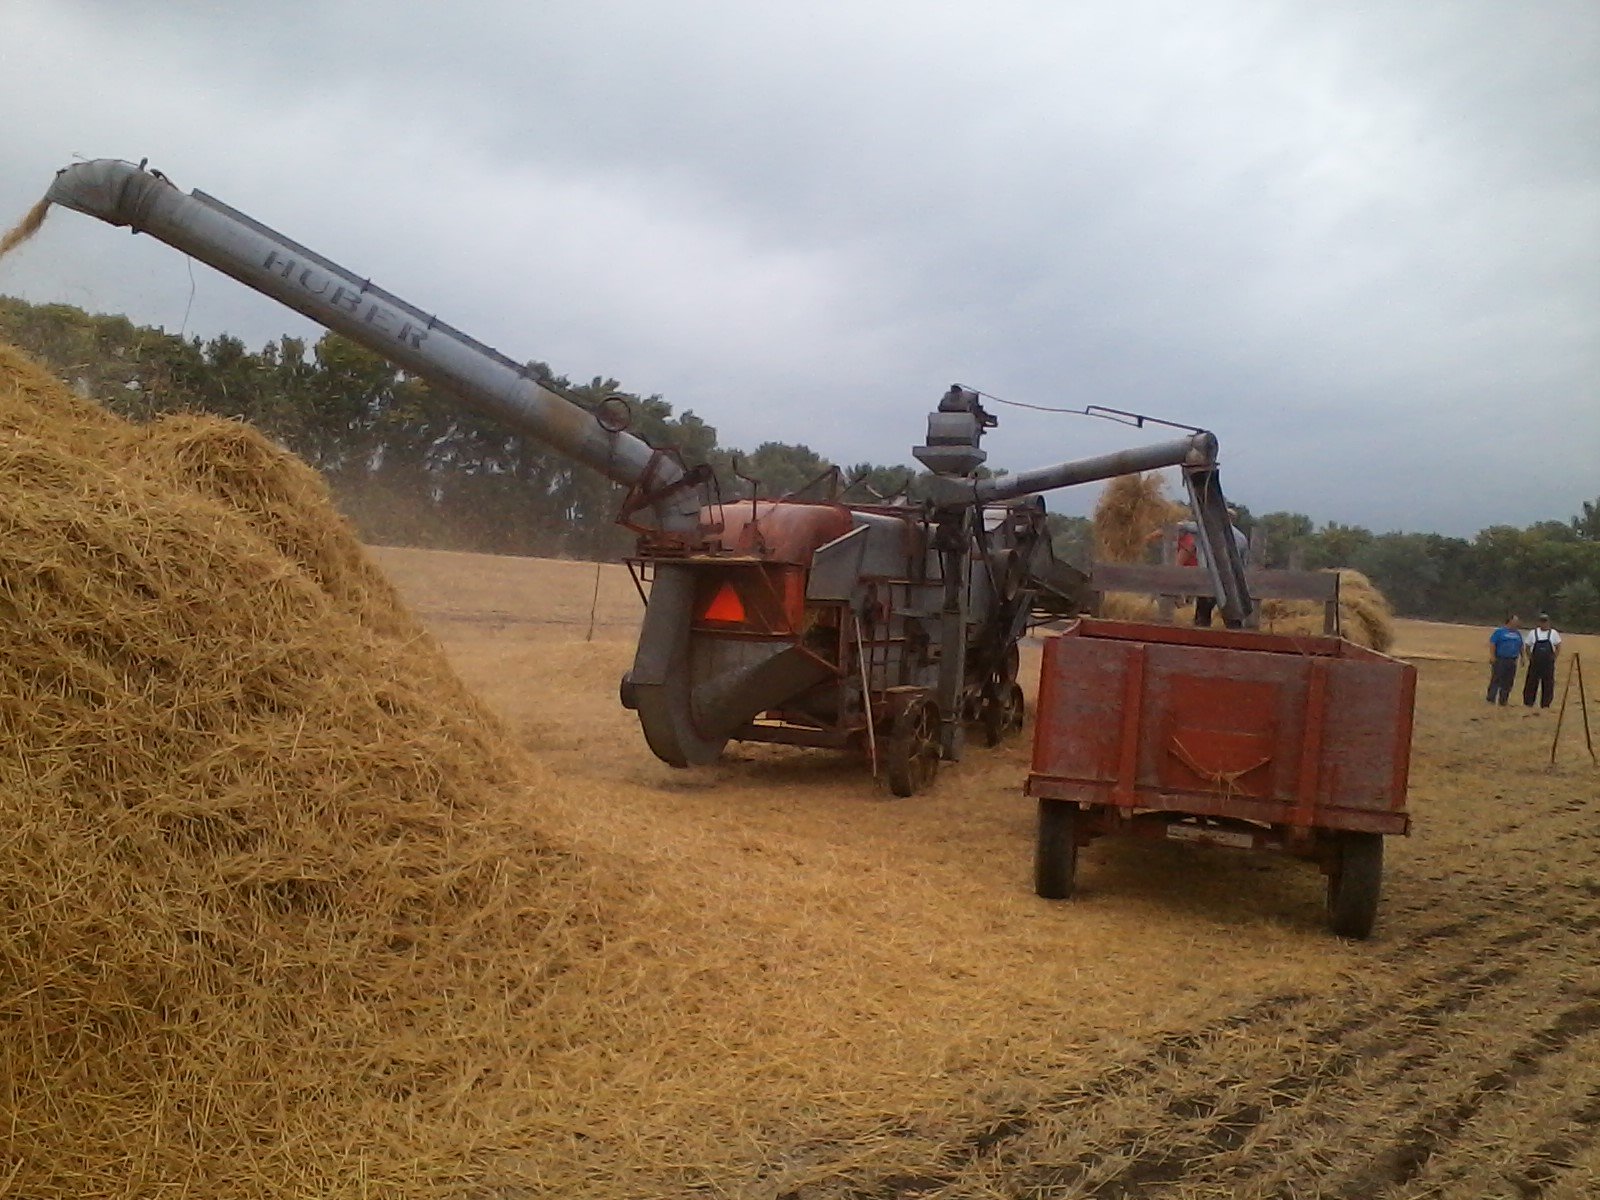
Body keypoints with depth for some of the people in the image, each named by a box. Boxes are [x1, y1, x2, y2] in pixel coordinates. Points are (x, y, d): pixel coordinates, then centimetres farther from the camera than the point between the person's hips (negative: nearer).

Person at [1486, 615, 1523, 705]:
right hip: (1500, 660, -6)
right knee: (1496, 680, -7)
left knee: (1508, 682, 6)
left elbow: (1521, 646, 23)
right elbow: (1492, 643, -8)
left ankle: (1503, 700, 14)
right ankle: (1491, 698, -2)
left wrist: (1522, 657, 17)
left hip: (1512, 661, 6)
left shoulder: (1518, 633, 16)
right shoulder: (1500, 631, -3)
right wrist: (1492, 656, -16)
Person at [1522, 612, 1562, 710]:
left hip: (1549, 664, 1)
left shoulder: (1553, 633, 3)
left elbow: (1558, 647, 11)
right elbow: (1527, 647, 8)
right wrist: (1530, 658, -1)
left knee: (1548, 684, 3)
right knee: (1531, 683, 3)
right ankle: (1528, 703, 12)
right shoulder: (1533, 633, 2)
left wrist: (1553, 658, 1)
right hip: (1535, 663, -1)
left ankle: (1545, 704, 12)